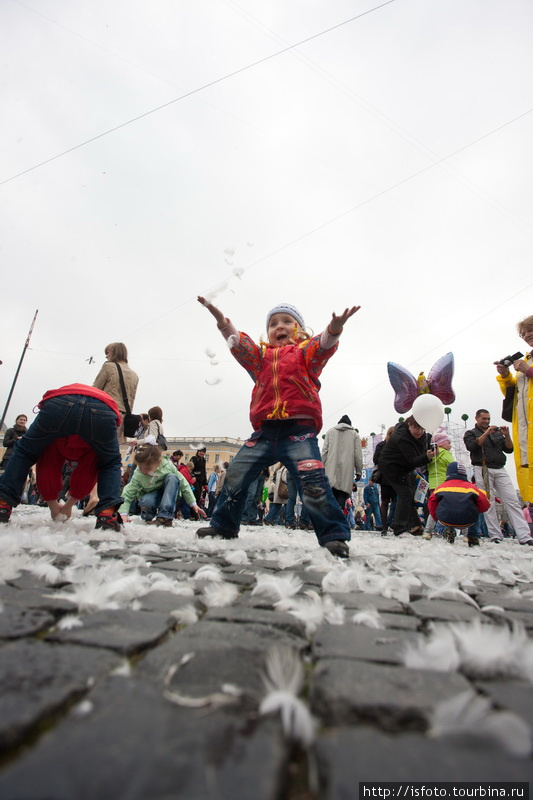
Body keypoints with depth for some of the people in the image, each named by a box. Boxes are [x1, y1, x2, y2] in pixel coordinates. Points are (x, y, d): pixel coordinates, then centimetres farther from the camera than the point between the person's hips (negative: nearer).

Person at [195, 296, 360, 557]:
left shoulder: (305, 351, 12)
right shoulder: (261, 357, 21)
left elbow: (323, 345, -8)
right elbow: (238, 343, 8)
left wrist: (334, 328, -30)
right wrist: (221, 320, -7)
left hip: (299, 431, -4)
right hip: (265, 432, 5)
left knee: (313, 483, -17)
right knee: (235, 474, 9)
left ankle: (334, 536, 1)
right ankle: (223, 526, 28)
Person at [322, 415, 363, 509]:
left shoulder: (330, 431, 16)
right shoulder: (354, 433, 14)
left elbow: (324, 451, 8)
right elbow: (358, 454, 7)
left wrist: (322, 467, 10)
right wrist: (359, 471, 10)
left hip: (331, 469, 1)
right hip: (346, 470, -1)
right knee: (342, 495, -2)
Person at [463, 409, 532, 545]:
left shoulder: (497, 433, 23)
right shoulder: (470, 433, 11)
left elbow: (509, 449, 15)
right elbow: (472, 447, -9)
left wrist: (507, 435, -1)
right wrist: (486, 433, -11)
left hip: (500, 469, 4)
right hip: (483, 469, -4)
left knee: (513, 501, -5)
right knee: (489, 503, -5)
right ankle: (495, 536, -3)